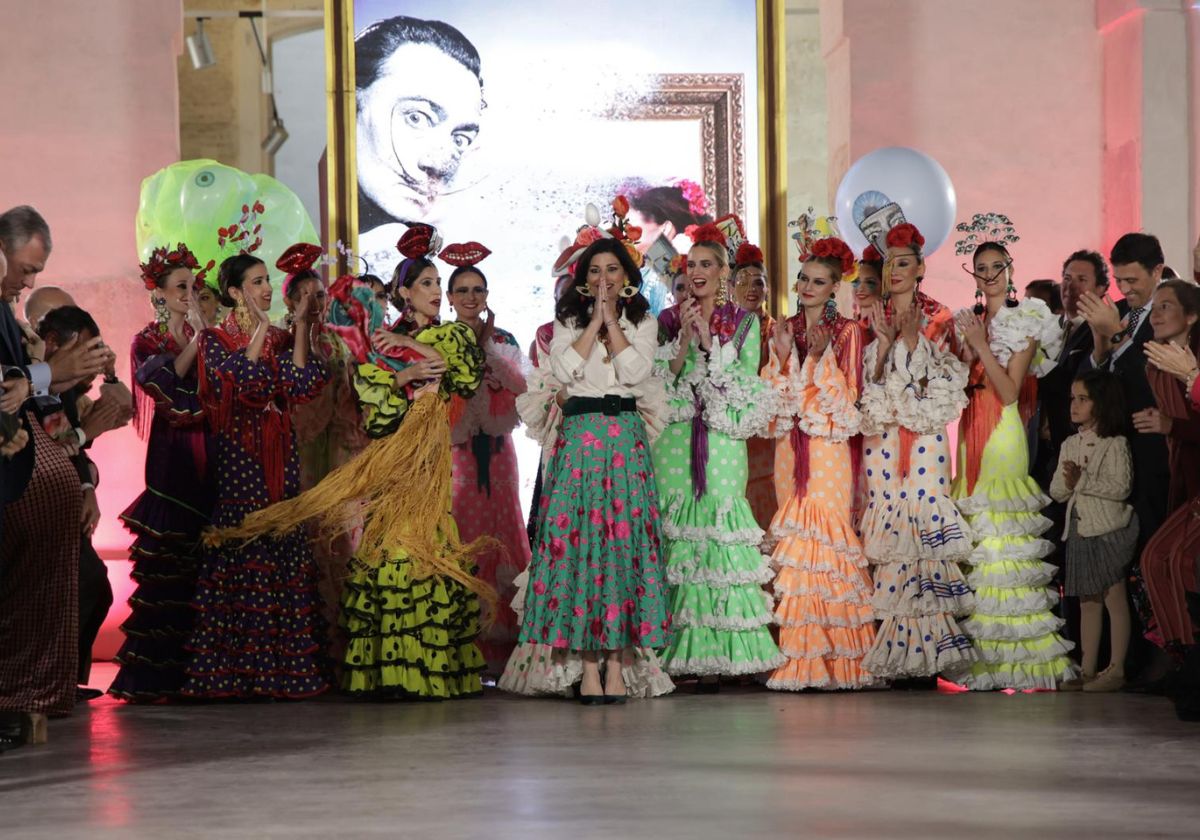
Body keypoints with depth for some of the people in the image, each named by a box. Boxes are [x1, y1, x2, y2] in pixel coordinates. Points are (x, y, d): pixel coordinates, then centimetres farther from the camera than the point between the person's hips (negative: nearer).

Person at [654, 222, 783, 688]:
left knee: (721, 536, -9)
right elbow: (661, 382, 4)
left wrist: (709, 342, -8)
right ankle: (678, 654, -3)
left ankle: (716, 654, -7)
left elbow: (747, 383, -1)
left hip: (723, 444, -1)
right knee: (676, 540, -6)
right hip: (674, 442, 1)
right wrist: (683, 340, -8)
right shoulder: (668, 321, 12)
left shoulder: (744, 323, 9)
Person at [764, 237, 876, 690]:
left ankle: (836, 657, -9)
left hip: (830, 446, -4)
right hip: (790, 444, 4)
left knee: (827, 530, -12)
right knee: (792, 533, -1)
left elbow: (848, 395, -3)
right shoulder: (784, 330, 14)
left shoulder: (847, 331, 4)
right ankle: (799, 656, 1)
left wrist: (821, 356, -15)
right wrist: (782, 355, -6)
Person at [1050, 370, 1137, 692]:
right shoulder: (1070, 445, 12)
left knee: (1114, 597, -2)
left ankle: (1116, 669, 1)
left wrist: (1083, 480, -21)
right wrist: (1067, 482, -12)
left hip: (1109, 529, -7)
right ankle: (1087, 670, 12)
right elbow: (1056, 492, 9)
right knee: (1088, 601, 9)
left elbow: (1121, 487, -19)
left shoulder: (1115, 444, -8)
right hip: (1080, 529, 7)